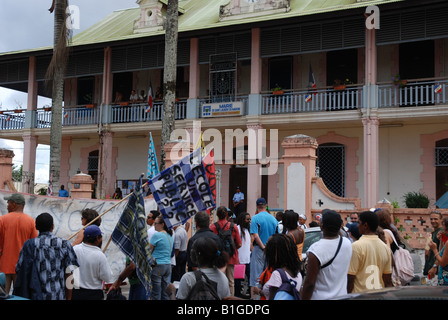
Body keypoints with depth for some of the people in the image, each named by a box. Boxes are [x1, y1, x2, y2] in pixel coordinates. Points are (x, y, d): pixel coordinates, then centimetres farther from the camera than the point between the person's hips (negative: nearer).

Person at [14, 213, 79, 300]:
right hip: (58, 296, 0)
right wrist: (68, 298, 3)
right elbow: (69, 276, -4)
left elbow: (19, 271, -1)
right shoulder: (64, 245, -3)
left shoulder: (29, 245, -3)